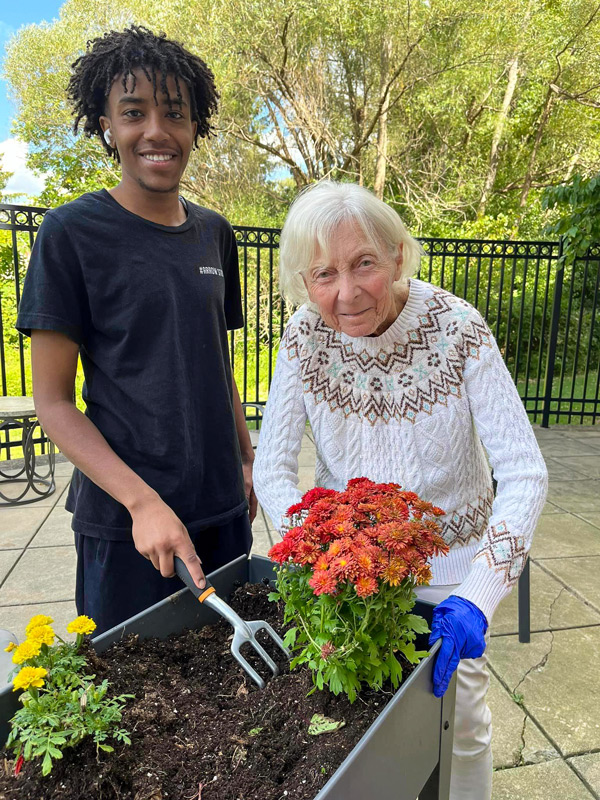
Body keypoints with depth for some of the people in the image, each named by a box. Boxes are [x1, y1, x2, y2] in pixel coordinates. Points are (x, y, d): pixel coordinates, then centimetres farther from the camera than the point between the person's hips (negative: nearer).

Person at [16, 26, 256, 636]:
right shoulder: (72, 232, -8)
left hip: (223, 505, 5)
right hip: (122, 519, -4)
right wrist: (143, 501, -19)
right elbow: (52, 401, -9)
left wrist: (246, 458, 12)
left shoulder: (214, 233, 7)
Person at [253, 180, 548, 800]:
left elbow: (525, 474, -23)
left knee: (458, 716, 15)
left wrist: (478, 595, -32)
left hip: (447, 555, -1)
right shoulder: (305, 334, -16)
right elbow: (271, 468, -14)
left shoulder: (458, 329, -22)